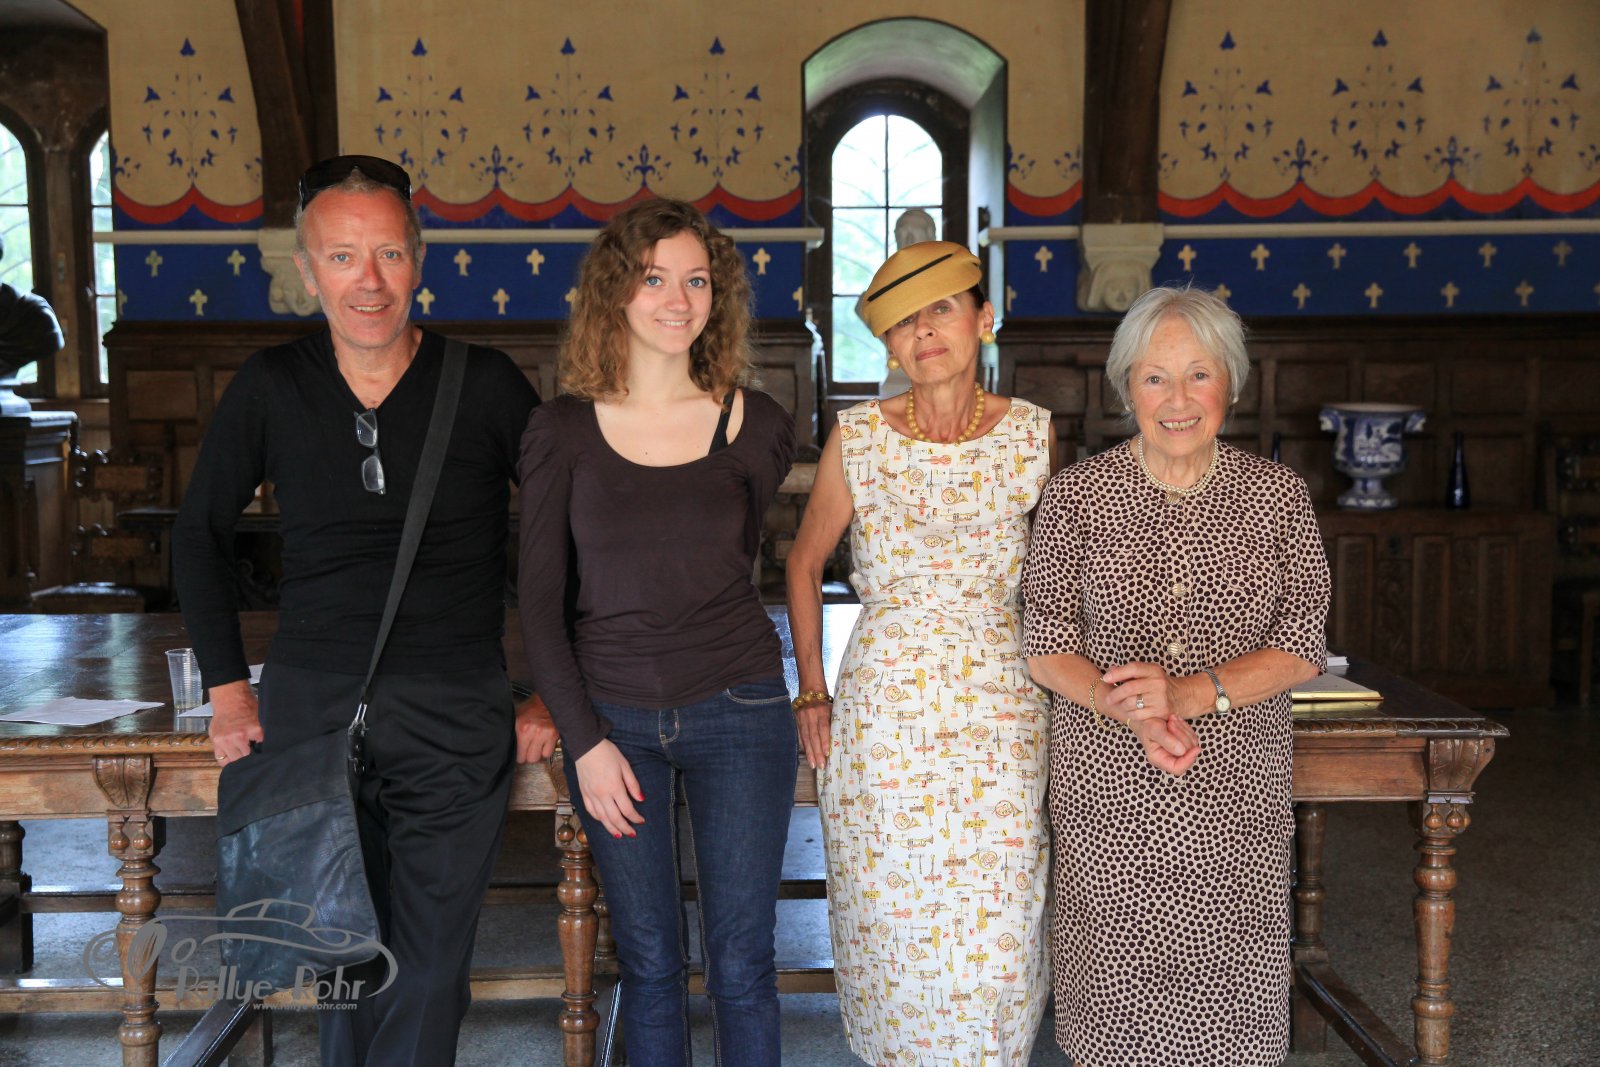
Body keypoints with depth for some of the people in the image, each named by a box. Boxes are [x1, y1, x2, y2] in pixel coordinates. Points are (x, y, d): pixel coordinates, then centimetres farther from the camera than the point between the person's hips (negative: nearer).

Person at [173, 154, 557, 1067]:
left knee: (426, 983, 1)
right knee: (346, 971, 12)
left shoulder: (485, 384, -4)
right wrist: (229, 688, 8)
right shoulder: (272, 387, 1)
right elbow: (201, 534, 14)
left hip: (454, 718, -2)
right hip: (309, 713, 2)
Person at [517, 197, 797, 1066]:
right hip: (613, 717, 0)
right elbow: (540, 601, -1)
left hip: (737, 709, 0)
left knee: (741, 962, 6)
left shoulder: (757, 426, -1)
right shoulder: (562, 432, -3)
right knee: (648, 961, 10)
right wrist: (584, 740, -6)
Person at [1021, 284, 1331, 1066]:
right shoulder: (1076, 494, -2)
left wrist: (1190, 693, -18)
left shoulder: (1278, 495, 1)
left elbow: (1302, 647, -2)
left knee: (1230, 1001, 7)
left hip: (1237, 792, 1)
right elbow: (1046, 646, -2)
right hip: (1107, 792, -1)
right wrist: (1124, 708, -21)